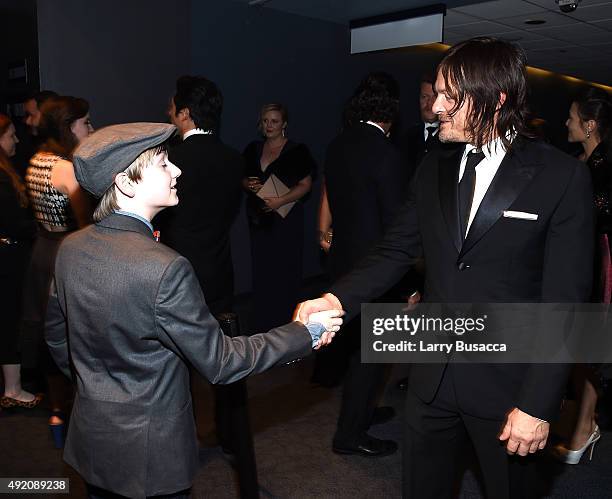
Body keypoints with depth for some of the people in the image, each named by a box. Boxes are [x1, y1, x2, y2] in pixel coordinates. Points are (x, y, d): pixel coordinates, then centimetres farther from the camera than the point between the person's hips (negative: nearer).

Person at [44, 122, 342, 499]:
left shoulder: (71, 248, -7)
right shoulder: (164, 269, -30)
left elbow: (57, 337, 7)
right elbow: (219, 362, -22)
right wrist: (306, 334, -14)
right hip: (150, 452, -6)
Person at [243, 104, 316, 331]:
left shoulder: (296, 151, -4)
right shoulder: (253, 149, 10)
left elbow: (305, 184, -8)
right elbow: (244, 178, 18)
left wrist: (281, 200, -20)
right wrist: (248, 185, -5)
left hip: (286, 217, -4)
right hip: (259, 217, 5)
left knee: (285, 268, -3)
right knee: (261, 268, 7)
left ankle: (284, 323, 10)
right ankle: (263, 323, 18)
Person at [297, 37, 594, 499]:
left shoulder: (561, 177, -12)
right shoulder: (434, 171, 4)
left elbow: (565, 301, -13)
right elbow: (396, 251, 5)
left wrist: (539, 404, -14)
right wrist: (337, 299, -12)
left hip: (507, 385, -4)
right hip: (433, 375, 4)